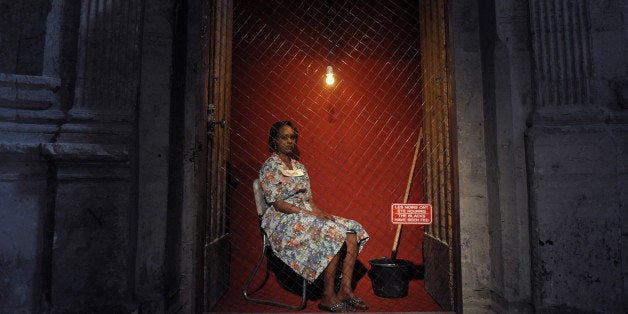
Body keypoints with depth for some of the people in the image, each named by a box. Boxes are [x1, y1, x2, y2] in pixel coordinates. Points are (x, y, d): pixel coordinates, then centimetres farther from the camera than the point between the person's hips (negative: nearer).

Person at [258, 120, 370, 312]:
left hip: (307, 215, 7)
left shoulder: (300, 167, 17)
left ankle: (345, 290, -10)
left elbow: (308, 199, 15)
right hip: (283, 221, -7)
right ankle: (328, 297, -19)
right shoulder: (269, 167, -6)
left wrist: (321, 213, -6)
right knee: (333, 233, -29)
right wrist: (309, 214, -20)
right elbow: (278, 204, -14)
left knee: (352, 232, -13)